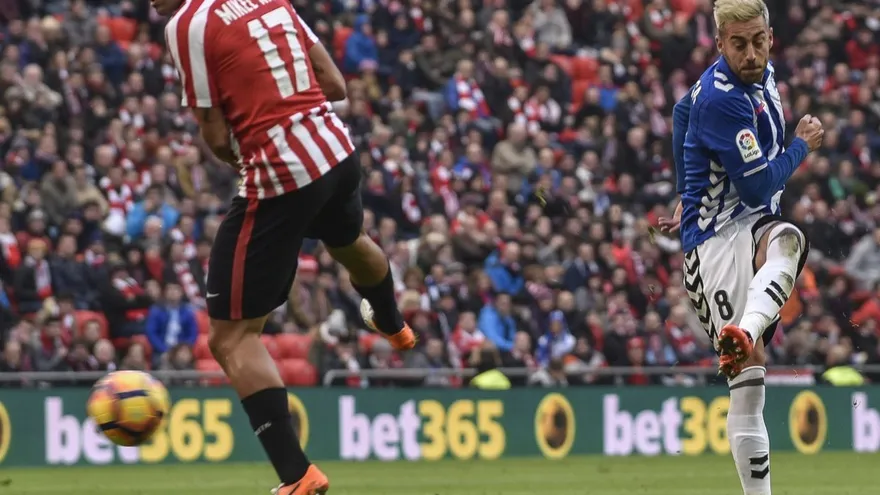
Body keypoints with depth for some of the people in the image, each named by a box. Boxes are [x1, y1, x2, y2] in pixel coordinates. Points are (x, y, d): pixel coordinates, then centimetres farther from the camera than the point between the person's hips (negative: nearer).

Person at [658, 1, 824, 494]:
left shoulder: (762, 74, 11)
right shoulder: (721, 98, -18)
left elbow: (682, 112, 29)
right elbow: (759, 187, -17)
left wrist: (692, 196, 34)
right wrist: (802, 146, 0)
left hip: (755, 224, 7)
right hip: (716, 238, -7)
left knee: (787, 240, -34)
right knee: (749, 375, -17)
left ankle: (745, 334, -55)